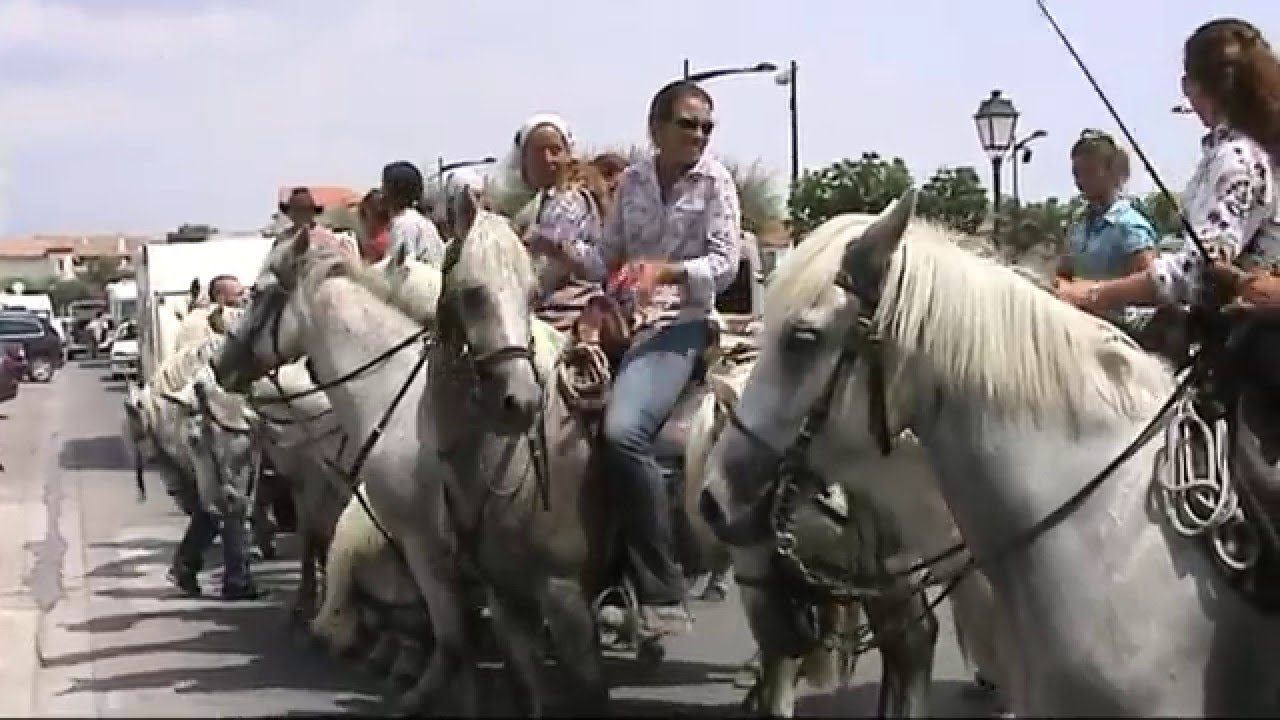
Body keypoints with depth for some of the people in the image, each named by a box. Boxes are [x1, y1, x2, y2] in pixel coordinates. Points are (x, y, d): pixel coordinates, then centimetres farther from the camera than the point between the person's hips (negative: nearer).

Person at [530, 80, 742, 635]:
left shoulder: (715, 182, 0)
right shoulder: (632, 182, 13)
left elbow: (725, 264, -6)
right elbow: (608, 259, 16)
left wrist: (665, 271, -22)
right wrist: (565, 252, -4)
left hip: (680, 323, -6)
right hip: (625, 319, 6)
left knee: (624, 430, -30)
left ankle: (663, 593, -22)